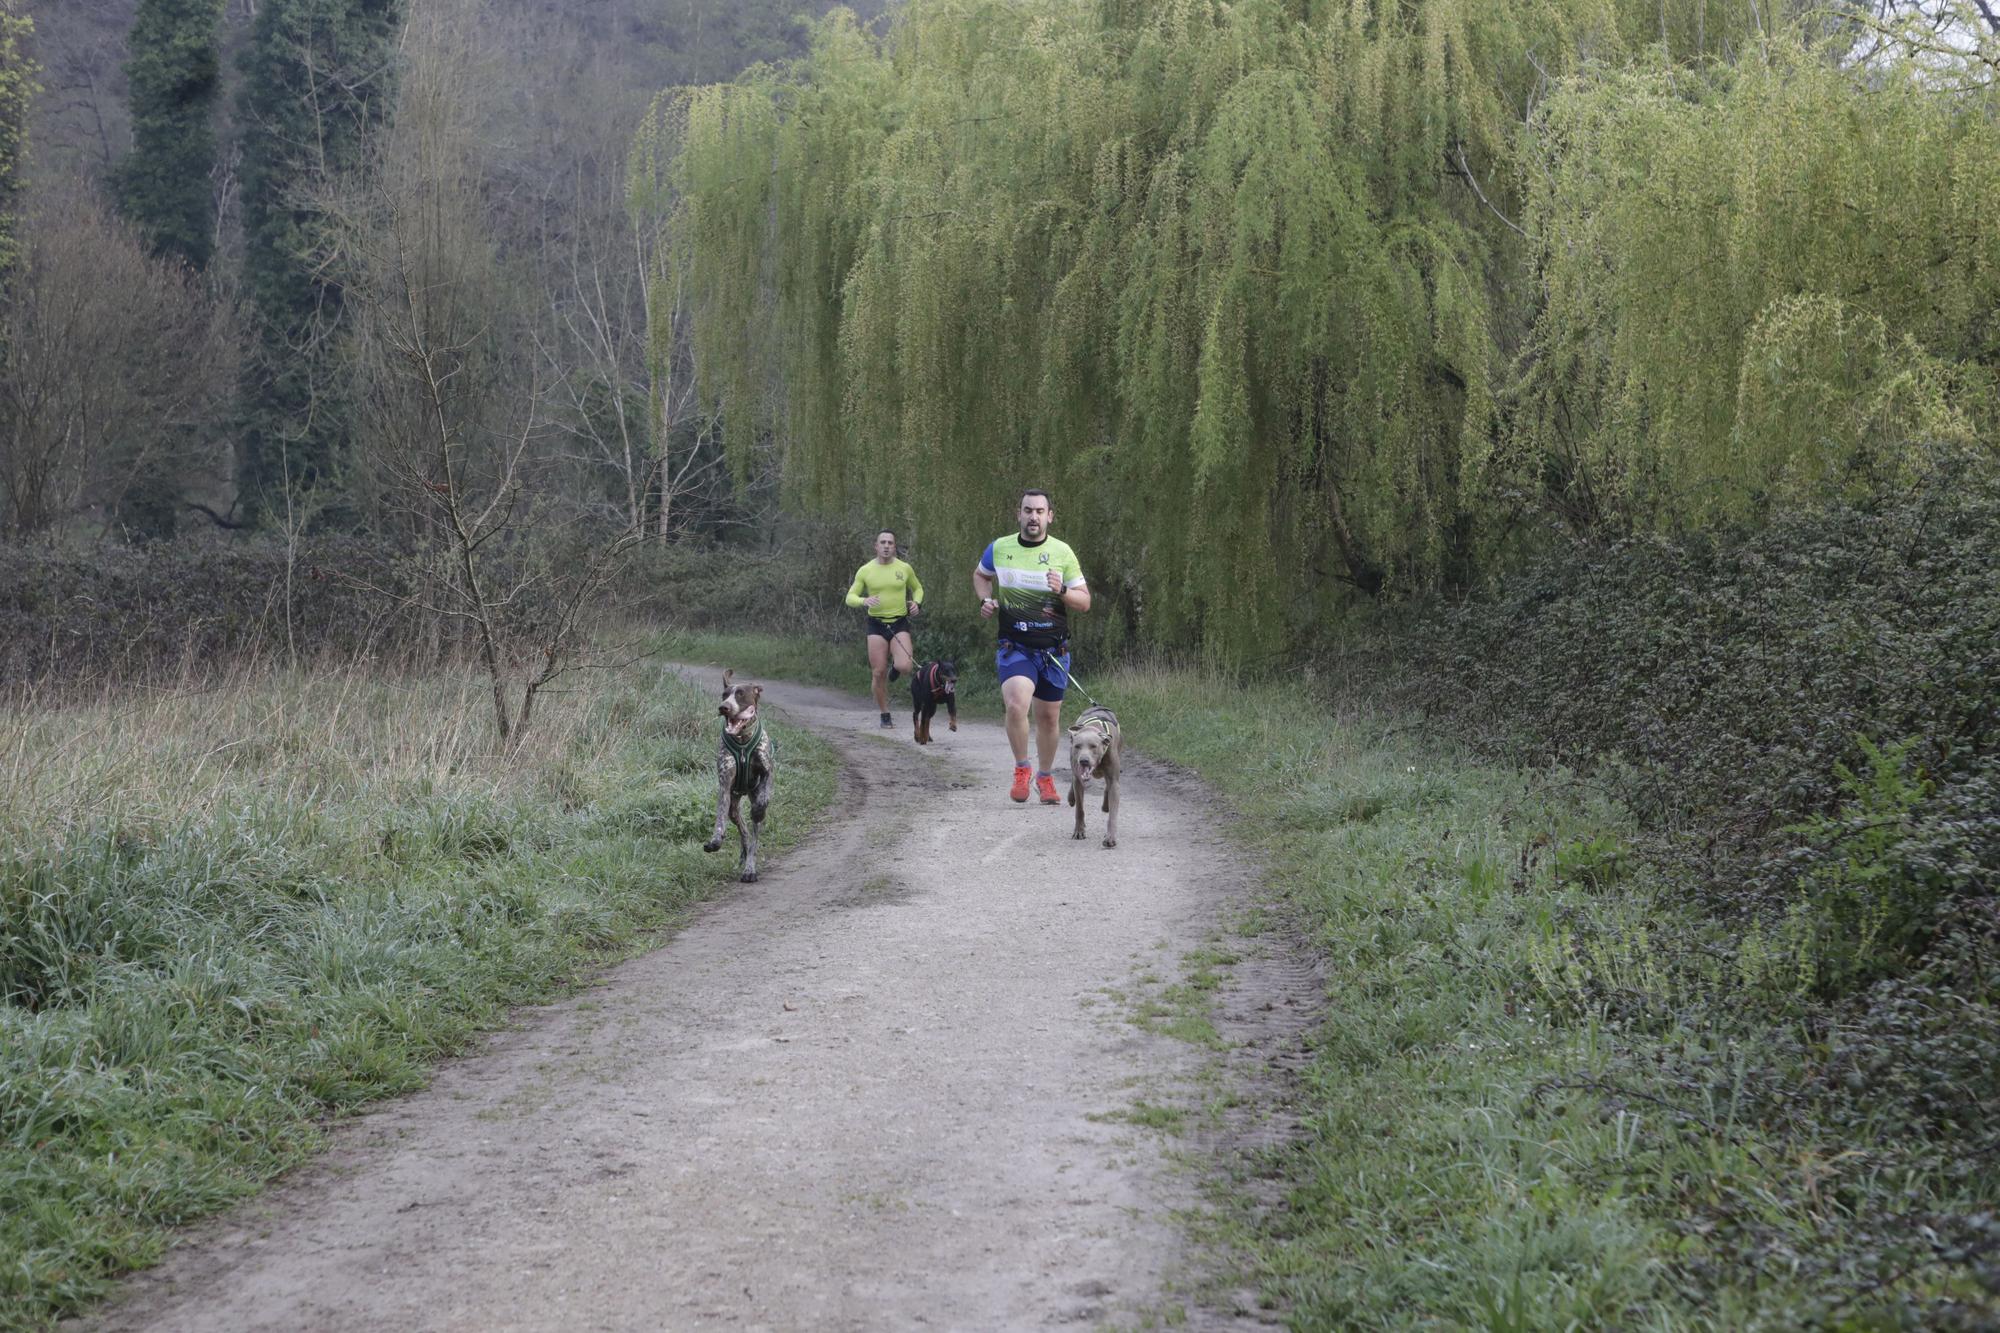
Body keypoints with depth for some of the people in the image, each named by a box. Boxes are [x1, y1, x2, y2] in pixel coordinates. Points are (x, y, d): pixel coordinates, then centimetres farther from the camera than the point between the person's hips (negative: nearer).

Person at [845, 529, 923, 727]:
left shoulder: (904, 569, 2)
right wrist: (864, 601, -20)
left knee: (904, 666, -20)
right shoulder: (865, 571, 1)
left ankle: (894, 665, 19)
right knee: (879, 673, -2)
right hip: (876, 625, 0)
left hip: (900, 623, 0)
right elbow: (850, 597, 2)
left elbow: (918, 588, 19)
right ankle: (885, 715, 14)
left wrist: (917, 602, -2)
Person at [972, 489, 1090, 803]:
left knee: (1049, 717, 11)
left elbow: (1085, 602, 3)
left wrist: (1062, 591, -17)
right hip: (1015, 648, -1)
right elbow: (980, 575, 23)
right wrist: (986, 600, 3)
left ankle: (1045, 777, 33)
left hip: (1053, 650, 2)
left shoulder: (1062, 552, -1)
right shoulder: (999, 548, 0)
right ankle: (1021, 769, -2)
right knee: (1016, 705, -25)